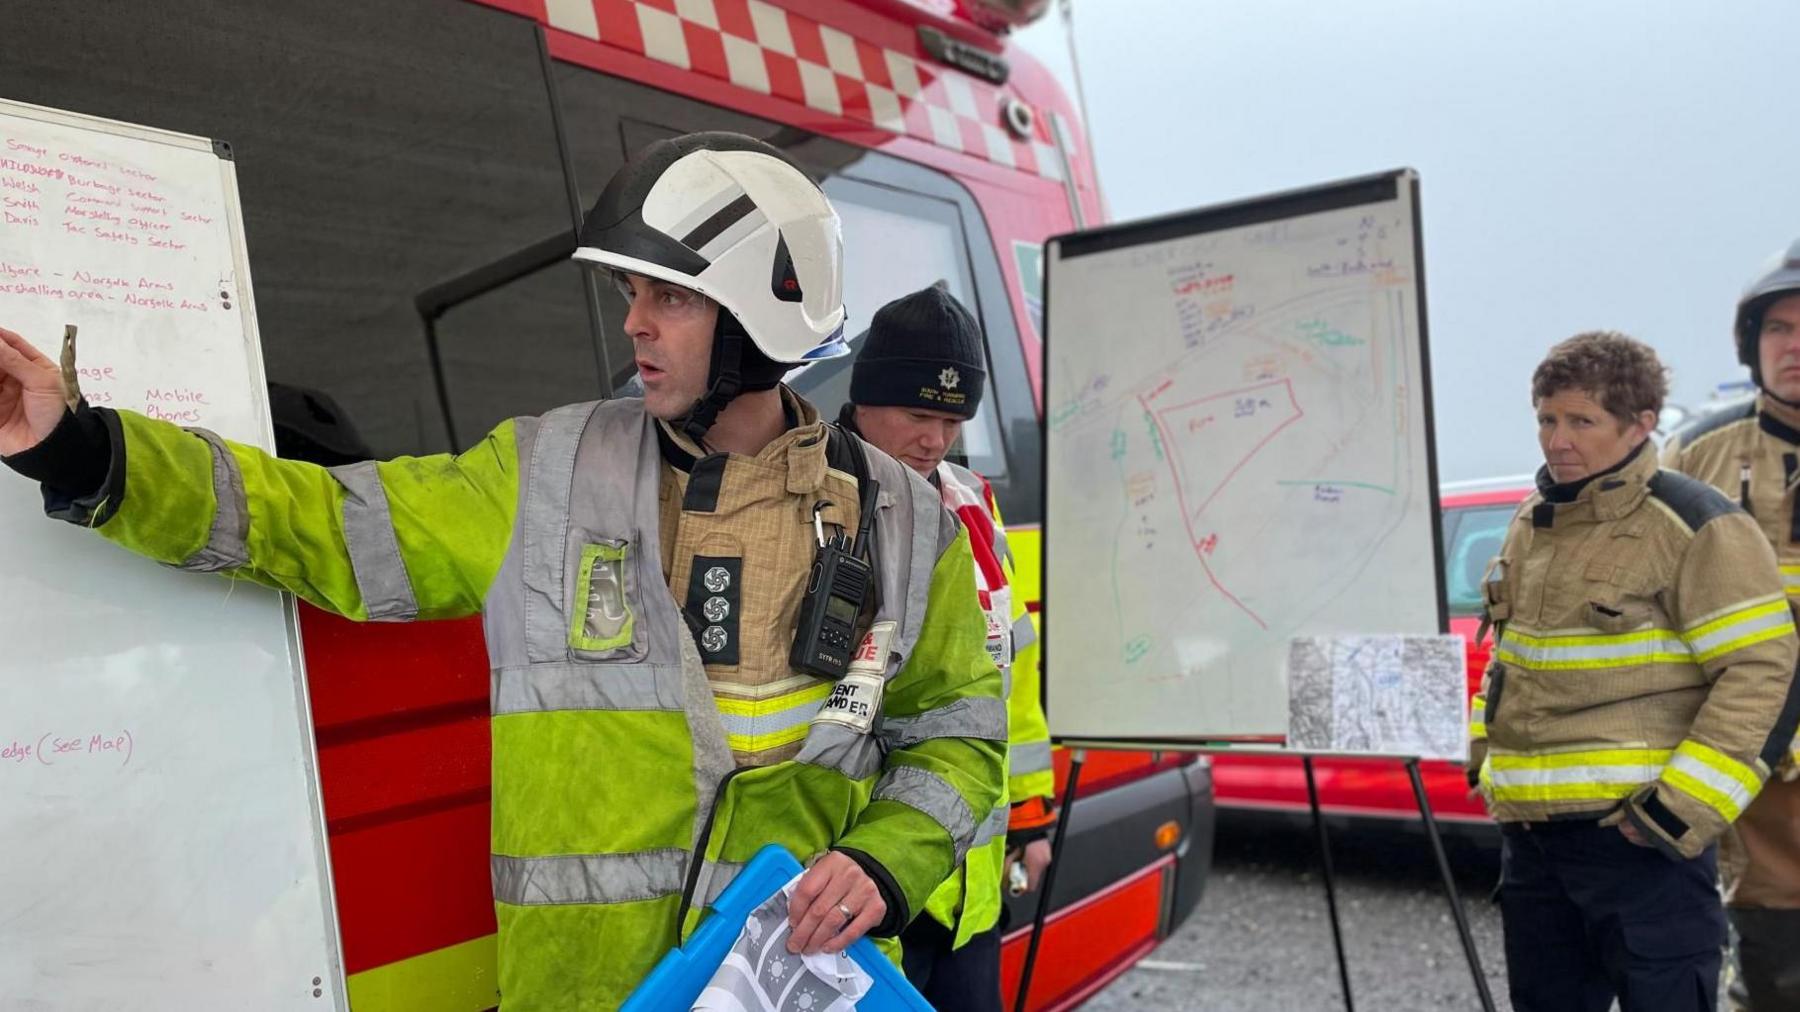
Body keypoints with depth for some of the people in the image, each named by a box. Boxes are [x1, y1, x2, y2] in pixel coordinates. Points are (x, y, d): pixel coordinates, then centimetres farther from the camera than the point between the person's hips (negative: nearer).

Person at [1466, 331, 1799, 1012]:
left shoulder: (1693, 524, -11)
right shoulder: (1529, 523, 12)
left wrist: (1684, 806, -18)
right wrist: (1486, 757, 17)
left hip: (1637, 831, -7)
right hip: (1529, 831, 8)